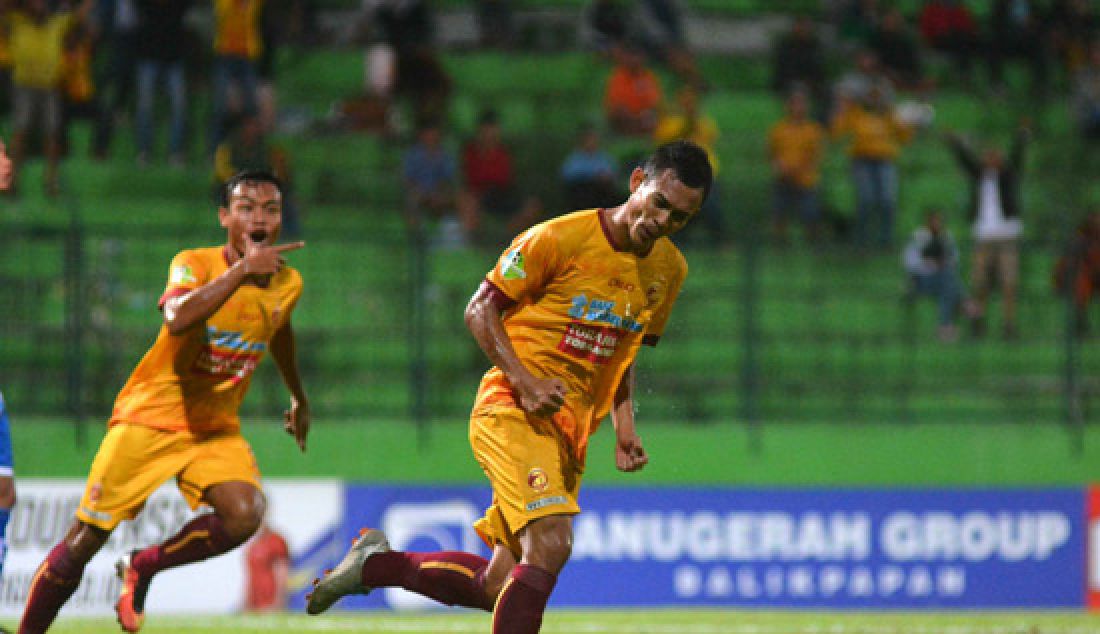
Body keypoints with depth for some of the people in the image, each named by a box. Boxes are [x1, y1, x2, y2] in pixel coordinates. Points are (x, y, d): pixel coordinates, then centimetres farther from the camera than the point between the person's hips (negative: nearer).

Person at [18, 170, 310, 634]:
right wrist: (243, 269, -41)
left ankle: (142, 568, -2)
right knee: (84, 541, -5)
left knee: (245, 514, -25)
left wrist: (299, 399, 38)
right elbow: (178, 318, -38)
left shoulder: (287, 283, 1)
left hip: (216, 429, 4)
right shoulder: (195, 264, -15)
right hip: (149, 419, -4)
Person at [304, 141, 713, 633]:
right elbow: (480, 311, -5)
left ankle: (374, 564, 24)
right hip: (512, 413, -7)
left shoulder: (669, 269, 9)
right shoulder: (560, 239, -11)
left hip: (571, 434, 7)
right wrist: (525, 382, -18)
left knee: (499, 587, 5)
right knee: (550, 544, -28)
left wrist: (625, 430, 9)